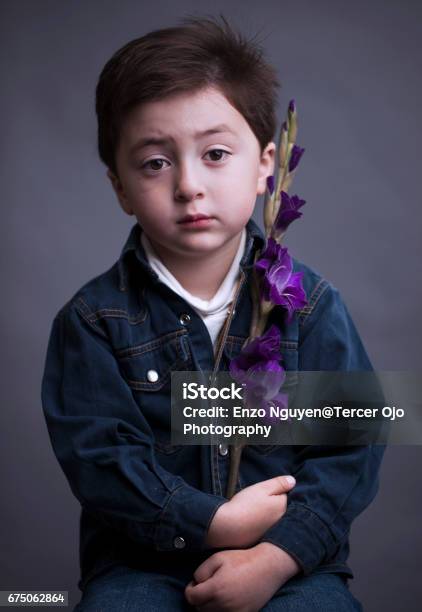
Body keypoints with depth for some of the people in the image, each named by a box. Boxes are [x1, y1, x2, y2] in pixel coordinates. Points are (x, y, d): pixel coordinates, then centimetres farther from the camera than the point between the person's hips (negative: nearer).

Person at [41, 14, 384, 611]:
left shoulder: (310, 301, 0)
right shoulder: (95, 317, -1)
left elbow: (351, 444, -4)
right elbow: (98, 453, -8)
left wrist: (276, 556, -15)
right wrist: (214, 522, -17)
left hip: (290, 558, 1)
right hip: (142, 561, 0)